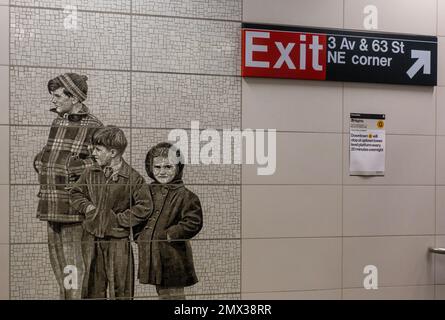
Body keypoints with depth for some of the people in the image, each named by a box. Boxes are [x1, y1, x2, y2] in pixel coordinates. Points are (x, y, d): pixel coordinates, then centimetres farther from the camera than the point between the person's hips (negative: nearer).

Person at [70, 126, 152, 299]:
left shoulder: (133, 178, -11)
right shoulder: (90, 173, 4)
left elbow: (144, 206, -12)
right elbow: (76, 193, 18)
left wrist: (120, 218, -12)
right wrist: (86, 206, 0)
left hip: (118, 239, -4)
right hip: (92, 237, 4)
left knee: (120, 288, 6)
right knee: (93, 285, 16)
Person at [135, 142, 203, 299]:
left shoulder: (185, 195, -12)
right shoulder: (148, 192, 8)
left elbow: (193, 222, -20)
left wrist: (169, 235, -18)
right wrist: (139, 234, 6)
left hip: (172, 258, -6)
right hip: (150, 255, 6)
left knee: (173, 294, 2)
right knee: (161, 293, 19)